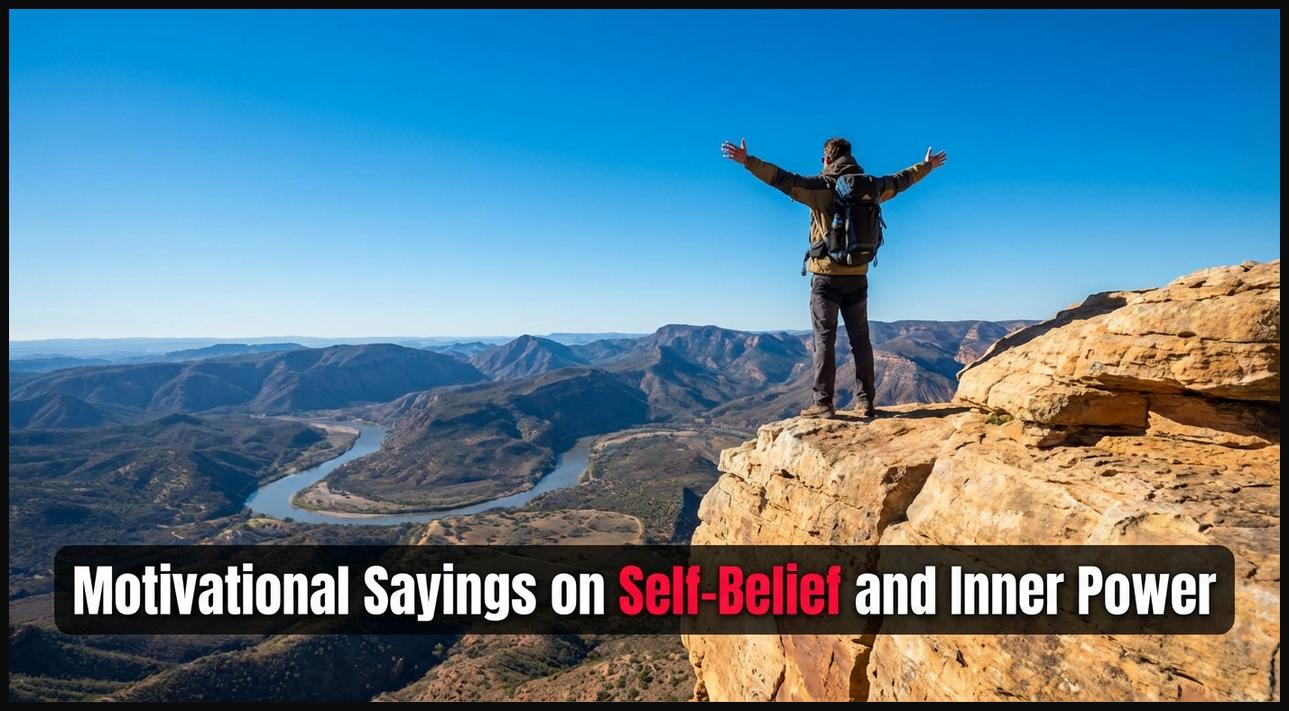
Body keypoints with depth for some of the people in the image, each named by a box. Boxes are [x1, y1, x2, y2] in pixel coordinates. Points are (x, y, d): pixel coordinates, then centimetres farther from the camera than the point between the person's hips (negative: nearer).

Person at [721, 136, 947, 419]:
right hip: (857, 276, 5)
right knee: (860, 340, 10)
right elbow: (900, 180, 25)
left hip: (826, 276, -5)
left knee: (824, 340, -1)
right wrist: (927, 166, 43)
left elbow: (783, 179, -18)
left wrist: (748, 161, -20)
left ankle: (823, 403, -2)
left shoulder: (820, 186, -8)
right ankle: (865, 402, 14)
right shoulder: (870, 186, 9)